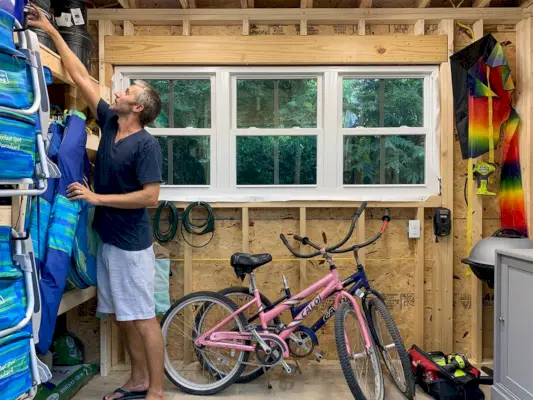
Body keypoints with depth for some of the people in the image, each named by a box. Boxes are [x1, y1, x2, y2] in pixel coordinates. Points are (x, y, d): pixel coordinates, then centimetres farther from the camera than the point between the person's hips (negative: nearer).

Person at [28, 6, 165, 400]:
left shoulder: (146, 144, -15)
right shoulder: (109, 124, 7)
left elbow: (150, 196, -20)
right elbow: (81, 78, 13)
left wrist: (97, 197, -17)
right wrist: (52, 32, 17)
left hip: (132, 245, -8)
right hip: (107, 240, 8)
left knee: (143, 318, -1)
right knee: (123, 317, 15)